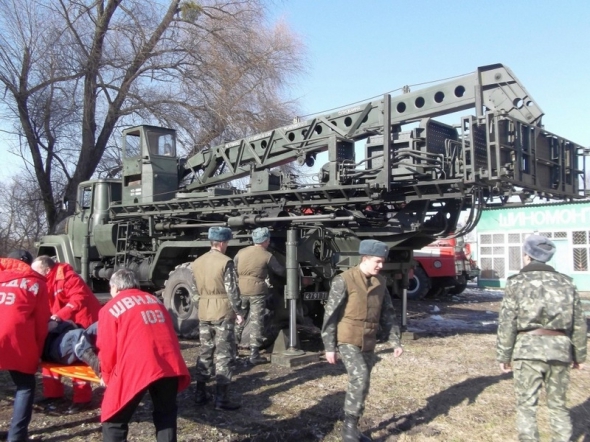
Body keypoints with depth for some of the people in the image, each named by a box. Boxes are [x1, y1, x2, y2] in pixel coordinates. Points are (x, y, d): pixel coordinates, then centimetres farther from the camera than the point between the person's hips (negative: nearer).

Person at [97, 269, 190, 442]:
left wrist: (107, 377, 24)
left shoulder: (110, 308, 10)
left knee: (114, 420, 11)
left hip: (136, 368, -4)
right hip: (169, 365, 5)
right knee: (166, 414, 23)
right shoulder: (155, 301, 24)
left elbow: (107, 350, 7)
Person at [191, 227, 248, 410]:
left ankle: (200, 394, 21)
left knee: (205, 352, 16)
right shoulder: (225, 262, -14)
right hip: (223, 313, -6)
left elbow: (195, 288, 13)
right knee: (225, 355, 0)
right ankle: (221, 399, 0)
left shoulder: (197, 262, 7)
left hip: (204, 312, 7)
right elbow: (232, 290, -14)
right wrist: (239, 311, -6)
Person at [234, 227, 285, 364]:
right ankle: (254, 355, 5)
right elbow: (281, 271, 5)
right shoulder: (267, 256, -5)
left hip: (240, 290, 4)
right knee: (256, 322, 2)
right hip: (257, 292, -4)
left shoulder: (241, 252, 6)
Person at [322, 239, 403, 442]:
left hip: (368, 343, 6)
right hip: (347, 341, -6)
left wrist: (395, 341, 6)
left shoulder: (380, 282, 5)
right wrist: (329, 346, -13)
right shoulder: (343, 280, -14)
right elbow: (331, 315, -12)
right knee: (360, 379, -21)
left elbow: (387, 314, 13)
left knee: (360, 384, 12)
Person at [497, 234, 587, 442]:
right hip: (560, 349, 4)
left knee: (526, 405, 3)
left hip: (528, 348, -4)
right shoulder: (566, 283, 10)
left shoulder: (517, 283, -2)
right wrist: (579, 354, 21)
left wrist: (504, 355, 1)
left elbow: (506, 324, -5)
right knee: (558, 404, 17)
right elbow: (579, 324, 12)